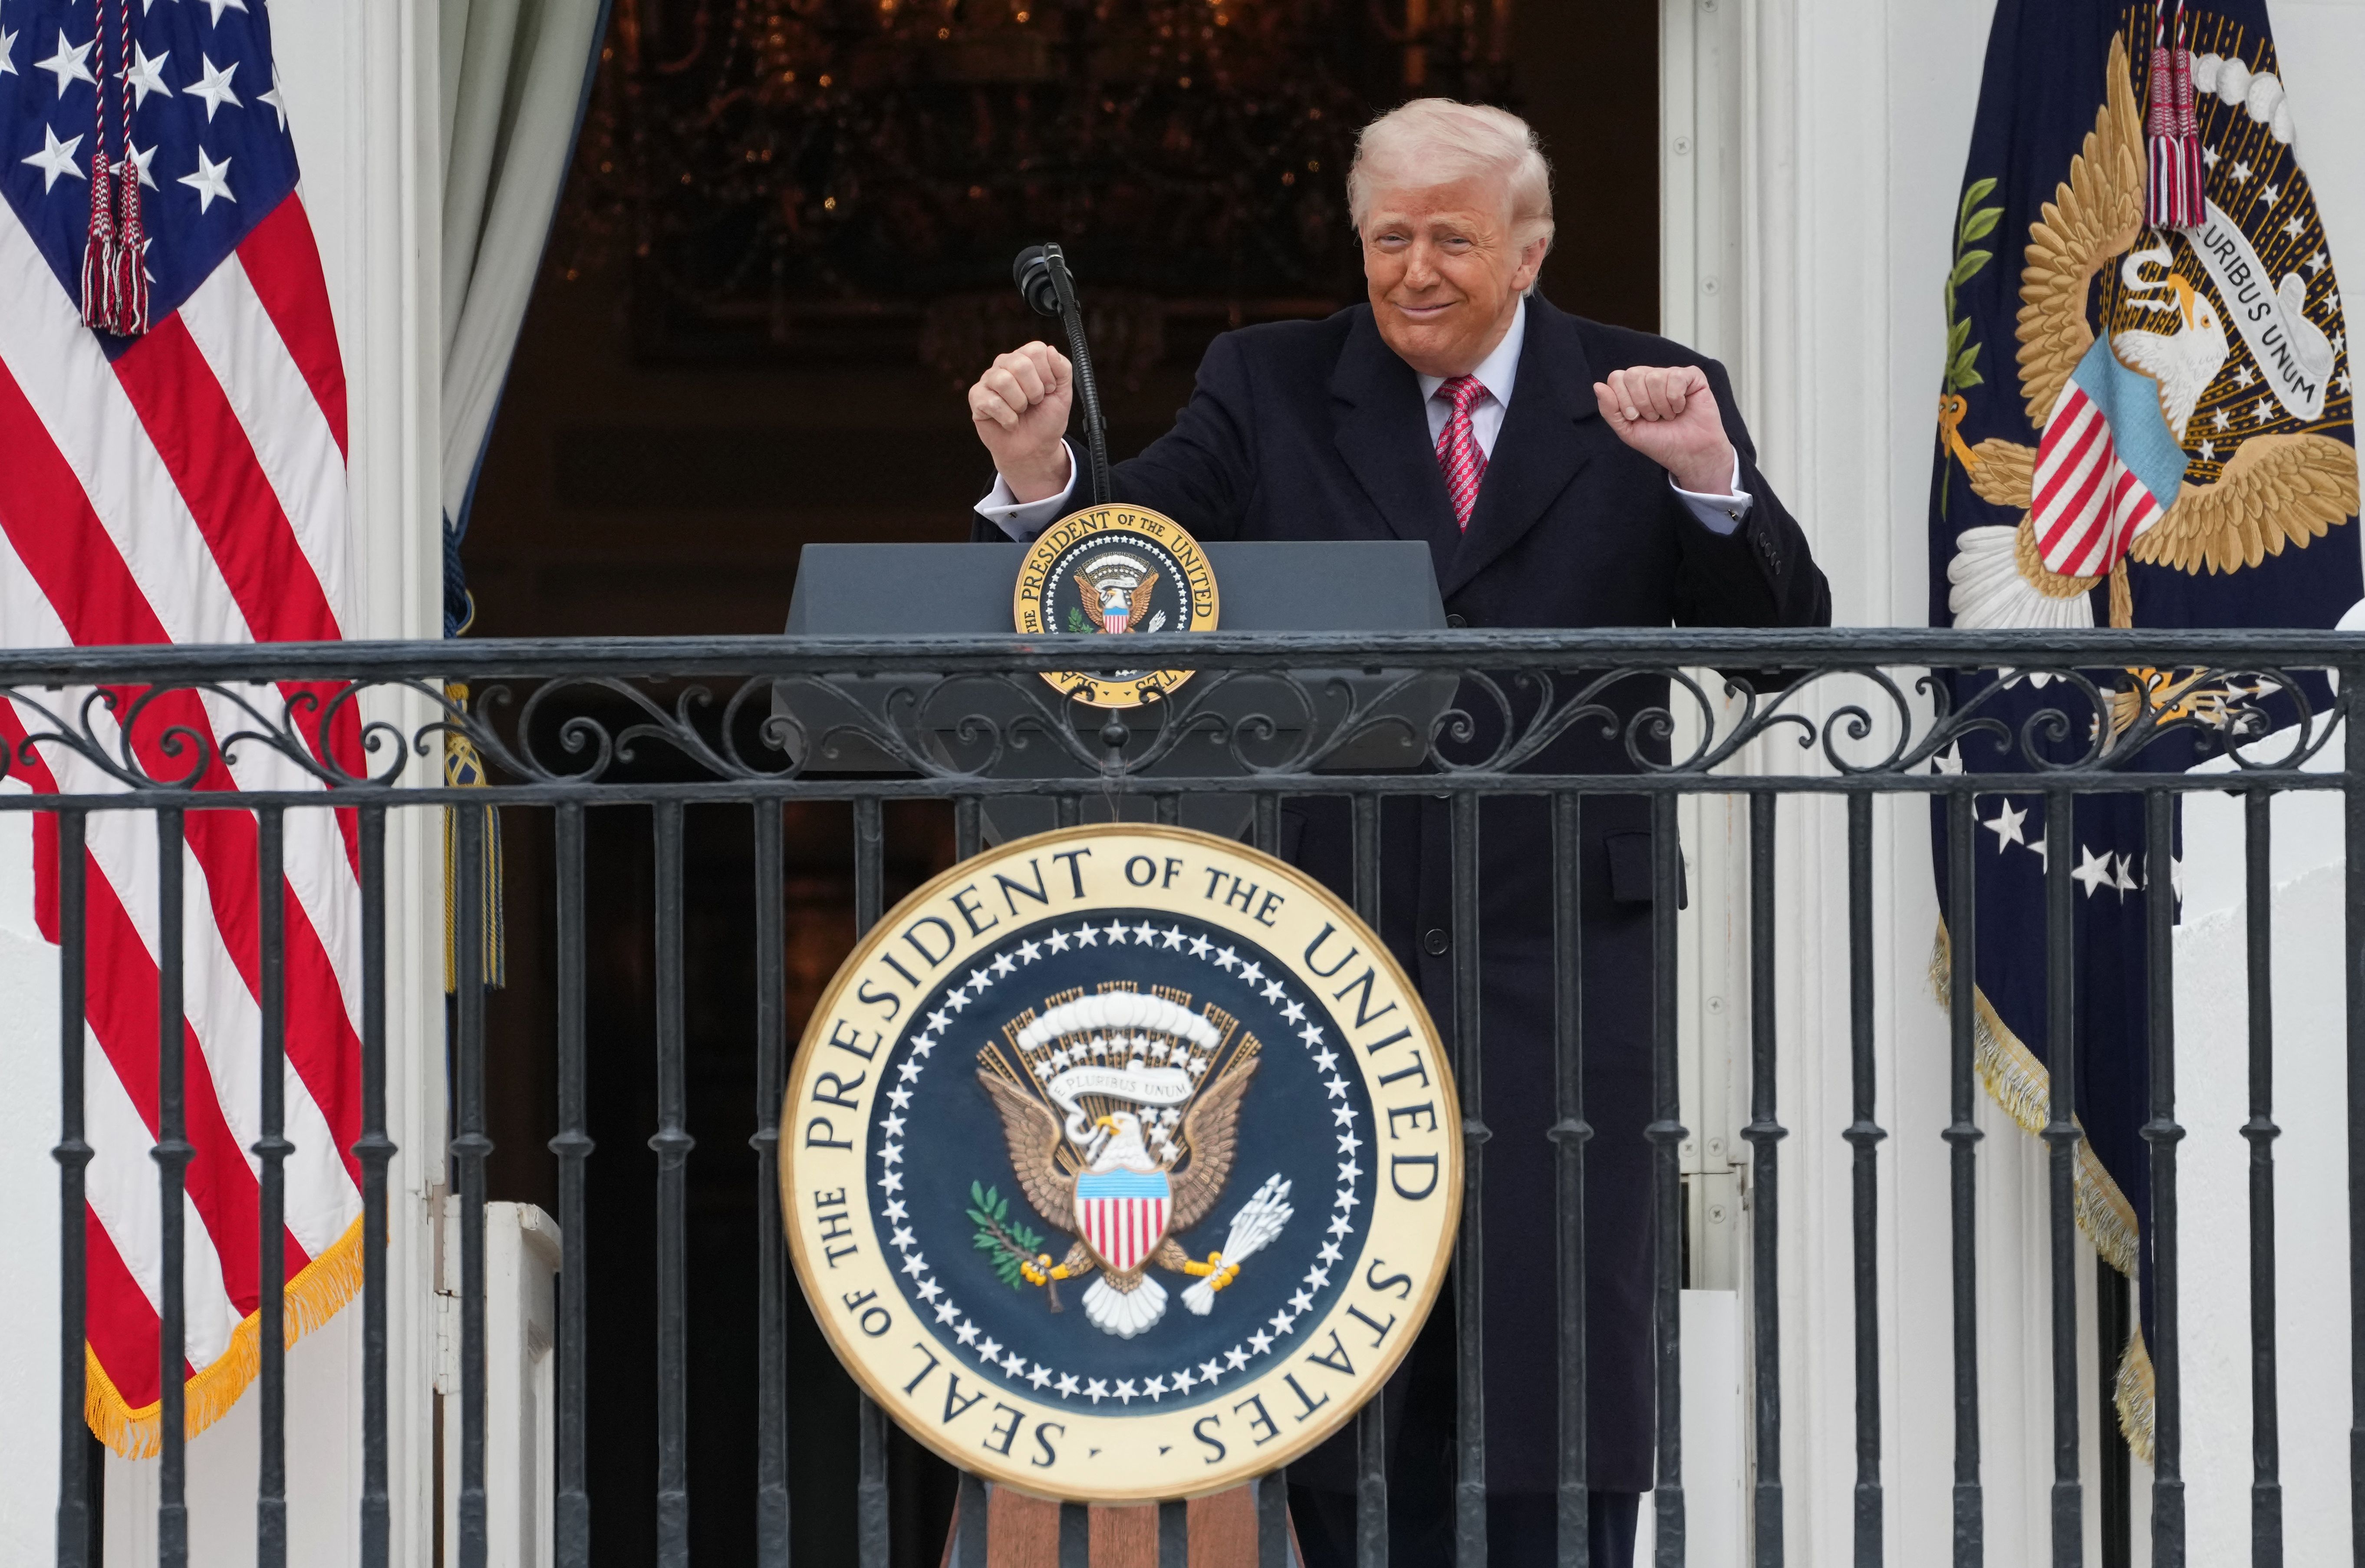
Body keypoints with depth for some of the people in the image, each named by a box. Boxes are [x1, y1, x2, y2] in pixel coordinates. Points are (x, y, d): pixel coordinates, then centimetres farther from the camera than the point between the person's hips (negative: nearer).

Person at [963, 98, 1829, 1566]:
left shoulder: (1650, 397, 3)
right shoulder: (1269, 387, 6)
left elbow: (1783, 637, -4)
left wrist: (1708, 478, -21)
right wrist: (1042, 475, -23)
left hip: (1558, 958, -1)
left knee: (1560, 1369, 2)